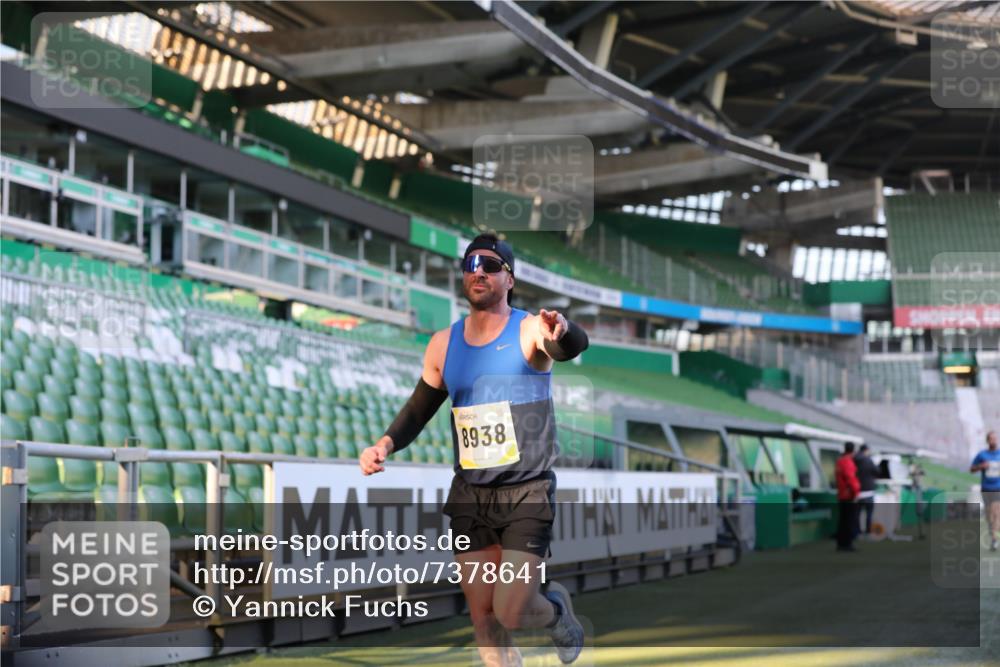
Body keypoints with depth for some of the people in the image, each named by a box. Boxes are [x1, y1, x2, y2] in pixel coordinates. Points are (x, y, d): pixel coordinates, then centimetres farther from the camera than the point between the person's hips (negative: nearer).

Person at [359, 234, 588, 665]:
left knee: (510, 613, -10)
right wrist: (386, 444, -5)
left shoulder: (529, 330, -10)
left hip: (526, 494, -4)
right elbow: (419, 408, 14)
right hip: (469, 496, 4)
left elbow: (574, 345, -32)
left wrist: (562, 332, -57)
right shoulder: (443, 344, 4)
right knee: (483, 619, 5)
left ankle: (557, 610, 24)